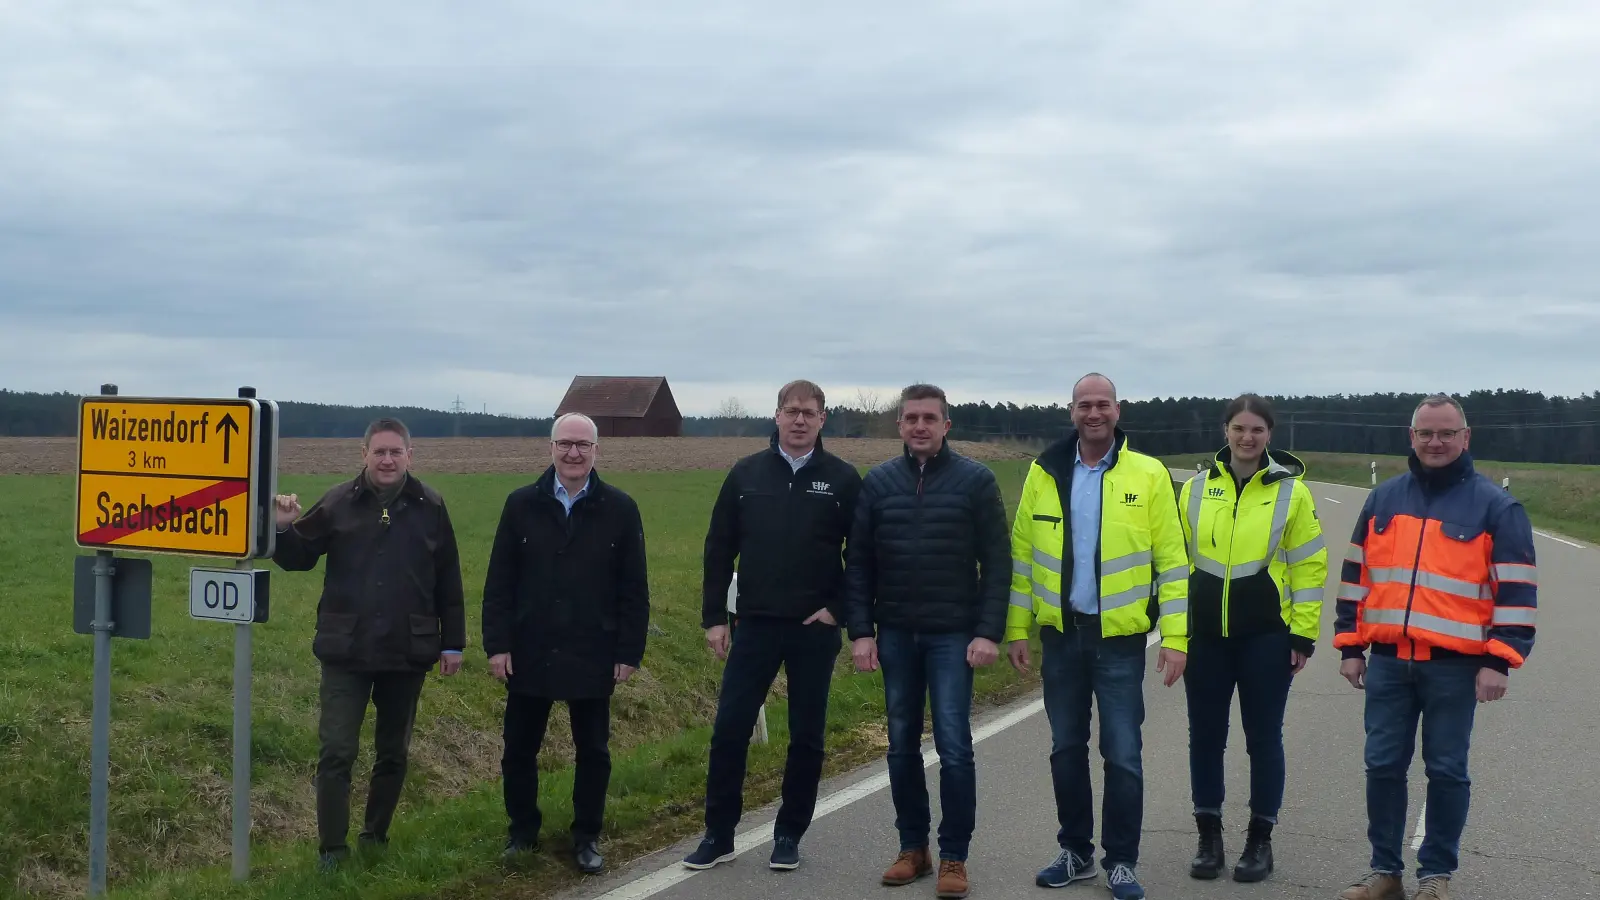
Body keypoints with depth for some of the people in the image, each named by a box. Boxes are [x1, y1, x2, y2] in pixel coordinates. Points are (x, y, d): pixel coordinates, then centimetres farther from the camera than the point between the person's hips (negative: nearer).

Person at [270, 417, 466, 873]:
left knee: (393, 753, 13)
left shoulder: (430, 507, 0)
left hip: (408, 653, 1)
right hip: (346, 652, -1)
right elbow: (300, 558, 6)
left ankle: (376, 838, 28)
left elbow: (448, 582, 4)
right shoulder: (339, 502, -1)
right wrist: (284, 530, -15)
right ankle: (331, 849, 8)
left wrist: (453, 643, 4)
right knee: (336, 752, -2)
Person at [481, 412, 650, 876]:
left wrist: (630, 651, -5)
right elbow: (499, 582, 1)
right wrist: (497, 644, -5)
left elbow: (634, 589, -2)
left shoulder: (620, 509, -3)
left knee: (593, 751, 9)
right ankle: (522, 830, 28)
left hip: (592, 656, -1)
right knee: (519, 749, 10)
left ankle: (587, 836, 24)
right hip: (529, 654, 1)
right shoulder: (522, 504, 0)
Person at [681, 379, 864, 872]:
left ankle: (789, 836, 20)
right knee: (729, 729, 1)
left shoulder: (842, 478, -1)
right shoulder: (747, 473, 4)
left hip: (815, 630, -1)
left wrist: (839, 609, -7)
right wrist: (714, 617, 1)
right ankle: (718, 835, 13)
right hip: (755, 625, 1)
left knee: (806, 736, 7)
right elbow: (719, 549, 5)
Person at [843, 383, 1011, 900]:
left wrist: (989, 631, -11)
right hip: (895, 636, 3)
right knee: (902, 745, 9)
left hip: (953, 635, -3)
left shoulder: (975, 481, -2)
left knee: (953, 746, -4)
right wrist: (860, 631, -1)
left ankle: (953, 857, 7)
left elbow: (996, 562, -4)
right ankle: (912, 847, 21)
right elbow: (858, 563, 6)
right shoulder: (878, 483, 5)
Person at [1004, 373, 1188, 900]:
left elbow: (1171, 560, -4)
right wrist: (1016, 629, 3)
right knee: (1066, 749, 12)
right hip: (1060, 634, 3)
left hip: (1120, 638, -2)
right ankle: (1075, 852, 25)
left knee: (1122, 754, 2)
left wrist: (1176, 637, -8)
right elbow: (1022, 556, 6)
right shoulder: (1045, 473, 3)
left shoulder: (1148, 474, -4)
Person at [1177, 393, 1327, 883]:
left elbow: (1309, 566, -1)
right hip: (1204, 633, 3)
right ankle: (1209, 836, 21)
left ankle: (1260, 839, 18)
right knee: (1205, 735, 8)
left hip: (1266, 634, -2)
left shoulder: (1291, 491, -2)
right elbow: (1178, 558, 11)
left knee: (1263, 737, 6)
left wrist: (1304, 634, -5)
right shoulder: (1197, 488, 5)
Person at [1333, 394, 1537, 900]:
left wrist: (1498, 660, -10)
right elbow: (1355, 575, 14)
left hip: (1455, 666, -3)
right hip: (1388, 662, 3)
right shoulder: (1384, 499, 10)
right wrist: (1350, 646, 10)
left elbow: (1517, 589, -4)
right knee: (1383, 767, 7)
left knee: (1446, 771, 5)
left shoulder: (1494, 505, -2)